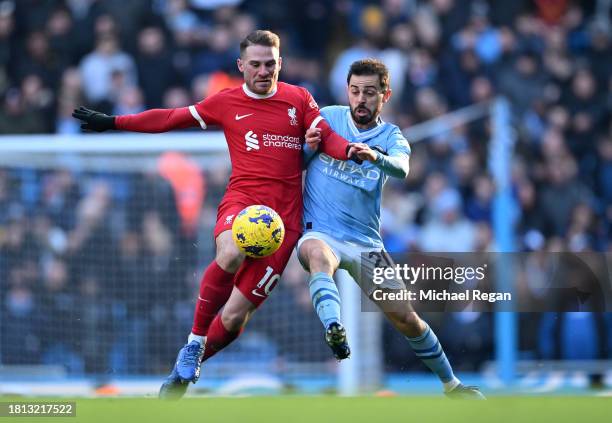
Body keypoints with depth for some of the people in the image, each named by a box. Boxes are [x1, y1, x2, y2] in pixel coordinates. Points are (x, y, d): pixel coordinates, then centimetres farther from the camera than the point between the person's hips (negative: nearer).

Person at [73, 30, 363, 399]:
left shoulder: (299, 100, 12)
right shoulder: (226, 103, 11)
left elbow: (327, 137, 5)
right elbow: (170, 119, 17)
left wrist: (350, 149, -18)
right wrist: (112, 123, 18)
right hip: (242, 199, -1)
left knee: (234, 317, -6)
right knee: (231, 255, -37)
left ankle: (185, 370, 18)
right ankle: (194, 344, -19)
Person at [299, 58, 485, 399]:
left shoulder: (391, 136, 3)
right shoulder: (328, 117, 4)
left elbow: (401, 167, -21)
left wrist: (375, 157, -44)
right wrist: (309, 147, -11)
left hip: (366, 240, 2)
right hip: (320, 232, -2)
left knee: (406, 318, 4)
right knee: (319, 254, -39)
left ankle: (451, 384, 24)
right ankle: (334, 330, -62)